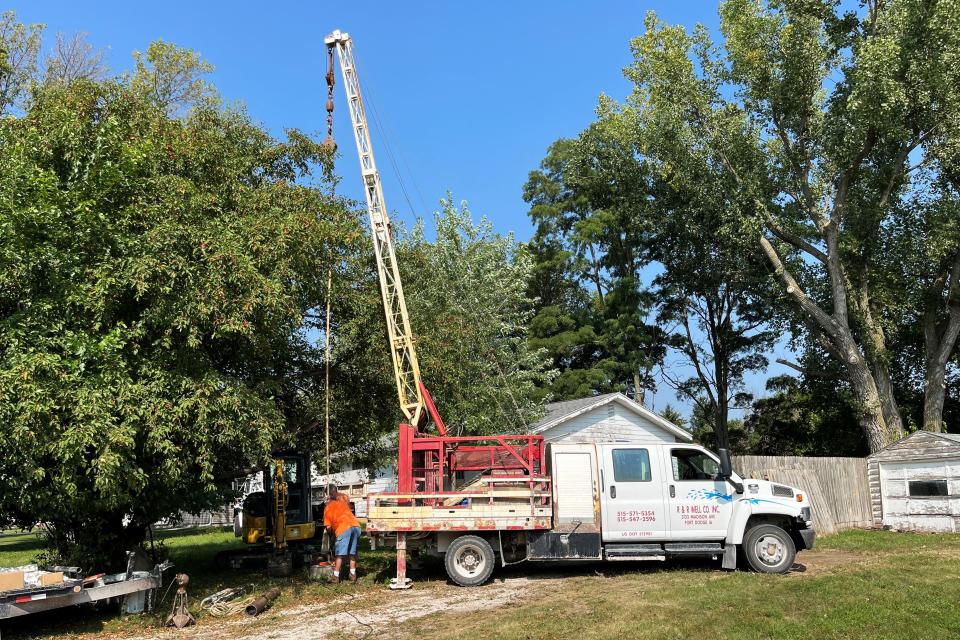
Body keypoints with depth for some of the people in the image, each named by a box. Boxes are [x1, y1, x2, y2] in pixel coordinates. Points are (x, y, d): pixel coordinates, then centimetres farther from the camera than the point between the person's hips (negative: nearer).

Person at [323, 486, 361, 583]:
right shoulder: (343, 499, 23)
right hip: (355, 525, 4)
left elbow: (328, 527, 9)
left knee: (340, 554, 4)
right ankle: (353, 575, 19)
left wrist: (332, 535, 26)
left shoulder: (327, 508, 13)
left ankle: (336, 577, 5)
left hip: (344, 528, -4)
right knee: (352, 553, 15)